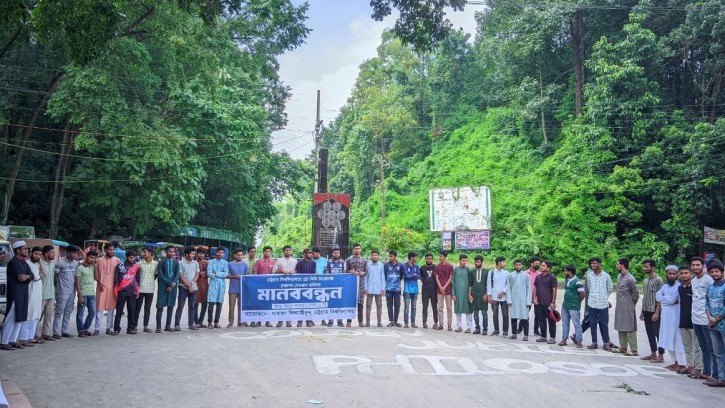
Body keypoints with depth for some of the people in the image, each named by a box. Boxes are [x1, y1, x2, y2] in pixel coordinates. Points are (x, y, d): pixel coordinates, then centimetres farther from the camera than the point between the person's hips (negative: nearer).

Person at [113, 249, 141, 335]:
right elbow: (116, 279, 1)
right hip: (122, 292, -2)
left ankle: (131, 328, 10)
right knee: (119, 311, 1)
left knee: (132, 311, 4)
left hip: (132, 292, 2)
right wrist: (115, 291, -2)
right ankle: (116, 329, 6)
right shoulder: (120, 266, -1)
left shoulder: (137, 267, 7)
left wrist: (138, 291, 9)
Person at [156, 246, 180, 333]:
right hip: (163, 286, -3)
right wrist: (169, 283, -14)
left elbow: (177, 275, 3)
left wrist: (172, 285, -11)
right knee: (160, 306, -3)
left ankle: (168, 326, 13)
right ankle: (158, 326, 1)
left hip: (173, 287, 3)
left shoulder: (176, 262, 9)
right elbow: (160, 275, -6)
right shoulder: (161, 262, 1)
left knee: (171, 306, 6)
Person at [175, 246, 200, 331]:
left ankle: (191, 324, 13)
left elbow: (197, 275, 6)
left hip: (194, 287, 4)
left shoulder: (196, 263, 10)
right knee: (180, 306, -4)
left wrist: (191, 283, -9)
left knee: (192, 306, 7)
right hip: (183, 287, -4)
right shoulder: (181, 263, -2)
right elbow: (181, 276, -7)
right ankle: (177, 324, -2)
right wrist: (188, 285, -11)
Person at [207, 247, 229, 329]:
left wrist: (217, 273, -10)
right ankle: (210, 322, 2)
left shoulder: (225, 263, 10)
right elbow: (209, 273, -6)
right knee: (211, 304, -7)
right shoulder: (211, 262, 5)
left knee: (219, 304, 4)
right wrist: (221, 275, -6)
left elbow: (226, 274, -2)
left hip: (222, 285, 2)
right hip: (213, 284, -2)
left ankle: (216, 322, 11)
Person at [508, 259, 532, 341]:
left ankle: (526, 335, 1)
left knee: (524, 318, -3)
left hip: (523, 300, -1)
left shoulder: (526, 275, 4)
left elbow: (529, 288, 2)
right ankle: (514, 333, 13)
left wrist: (528, 301, -5)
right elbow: (509, 288, 5)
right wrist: (509, 300, -3)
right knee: (513, 317, 4)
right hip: (513, 300, 1)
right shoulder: (510, 275, 6)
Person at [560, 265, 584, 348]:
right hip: (565, 306, 8)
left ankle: (579, 342, 2)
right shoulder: (567, 280, 9)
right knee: (565, 323, 12)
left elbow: (582, 294, -14)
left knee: (577, 324, -1)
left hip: (574, 307, -8)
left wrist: (576, 302, -2)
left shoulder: (577, 282, -16)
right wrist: (567, 301, 12)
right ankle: (564, 339, 20)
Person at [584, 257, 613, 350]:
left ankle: (606, 343, 14)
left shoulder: (606, 276, -5)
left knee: (604, 324, 4)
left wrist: (604, 298, 11)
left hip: (603, 304, -2)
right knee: (592, 324, 6)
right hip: (592, 304, 2)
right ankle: (594, 343, 13)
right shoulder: (589, 275, 1)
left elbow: (610, 289, 7)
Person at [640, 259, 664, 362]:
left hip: (654, 311, -8)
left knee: (658, 333, -2)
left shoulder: (658, 280, -10)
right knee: (650, 333, 12)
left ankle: (661, 355, 4)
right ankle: (653, 353, 20)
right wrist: (642, 311, 15)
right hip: (646, 311, 8)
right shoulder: (645, 280, 13)